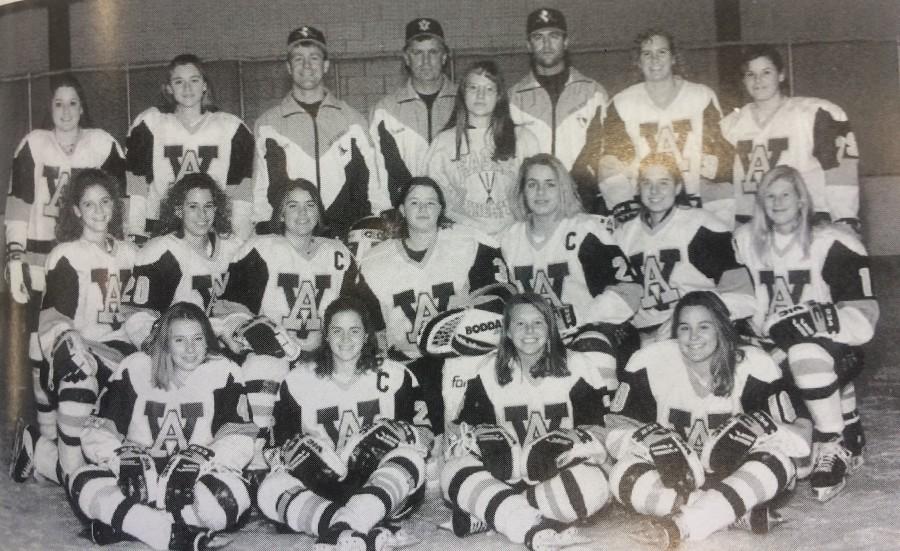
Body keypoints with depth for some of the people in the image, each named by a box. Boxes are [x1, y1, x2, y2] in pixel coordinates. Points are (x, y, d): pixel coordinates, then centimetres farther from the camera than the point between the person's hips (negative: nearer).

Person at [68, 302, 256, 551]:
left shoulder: (223, 374, 0)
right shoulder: (134, 369, 4)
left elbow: (238, 441, -10)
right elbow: (97, 432, -1)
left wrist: (202, 458, -28)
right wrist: (122, 457, -21)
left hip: (194, 483, -2)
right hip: (141, 480, 2)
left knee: (230, 494, -34)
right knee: (84, 482, -24)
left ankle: (125, 524, -26)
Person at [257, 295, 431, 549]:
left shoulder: (395, 376, 10)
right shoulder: (299, 381, 12)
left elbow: (425, 435, 7)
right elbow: (279, 445, 12)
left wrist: (397, 433, -15)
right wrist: (290, 450, -12)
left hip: (378, 488, -1)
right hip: (321, 491, 1)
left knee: (410, 458, -31)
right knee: (271, 489, -27)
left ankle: (346, 530, -50)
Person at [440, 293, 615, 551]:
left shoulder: (575, 367, 1)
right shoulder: (487, 371, 4)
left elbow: (592, 426, 2)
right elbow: (470, 425, 6)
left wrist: (579, 443, -19)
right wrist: (470, 439, -17)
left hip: (555, 474, -1)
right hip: (504, 475, 1)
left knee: (592, 486, -34)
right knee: (454, 472, -27)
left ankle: (487, 515, -27)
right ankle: (535, 529, -40)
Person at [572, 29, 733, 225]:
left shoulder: (703, 97, 9)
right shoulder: (622, 103, 8)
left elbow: (718, 149, 4)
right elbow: (610, 161, 2)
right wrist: (623, 202, -10)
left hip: (696, 199, 1)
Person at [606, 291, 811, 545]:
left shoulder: (754, 366, -10)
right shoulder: (650, 364, -8)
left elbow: (795, 437, -9)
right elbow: (616, 432, -7)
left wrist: (758, 427, -30)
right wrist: (651, 438, -28)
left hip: (731, 477, 0)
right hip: (672, 478, 1)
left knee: (780, 460, -29)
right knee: (623, 475, -27)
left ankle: (681, 525, -37)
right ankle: (742, 512, -30)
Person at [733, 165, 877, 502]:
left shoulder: (832, 244, -10)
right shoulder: (747, 242, 8)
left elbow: (864, 313, -13)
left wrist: (818, 317, -26)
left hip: (836, 345, -6)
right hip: (777, 347, 6)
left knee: (807, 351, -36)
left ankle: (834, 448, -20)